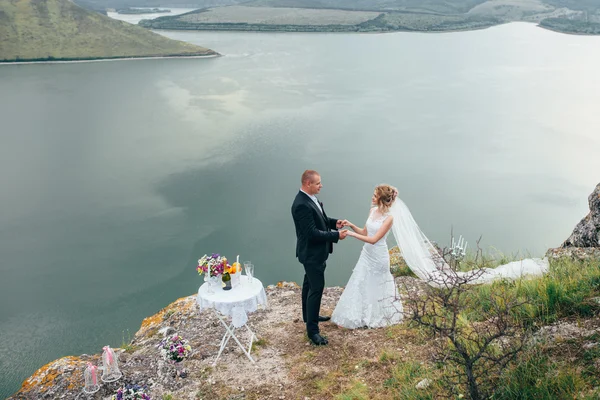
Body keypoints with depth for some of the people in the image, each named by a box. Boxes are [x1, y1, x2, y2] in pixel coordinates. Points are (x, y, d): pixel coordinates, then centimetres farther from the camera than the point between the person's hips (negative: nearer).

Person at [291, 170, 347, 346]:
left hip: (314, 251, 10)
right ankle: (312, 329, 4)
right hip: (312, 253, -10)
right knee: (317, 288, -5)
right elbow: (312, 233, -28)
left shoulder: (311, 198, 2)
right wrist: (336, 235, -24)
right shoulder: (301, 205, -29)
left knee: (309, 284, 23)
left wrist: (334, 222, -1)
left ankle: (309, 315, 42)